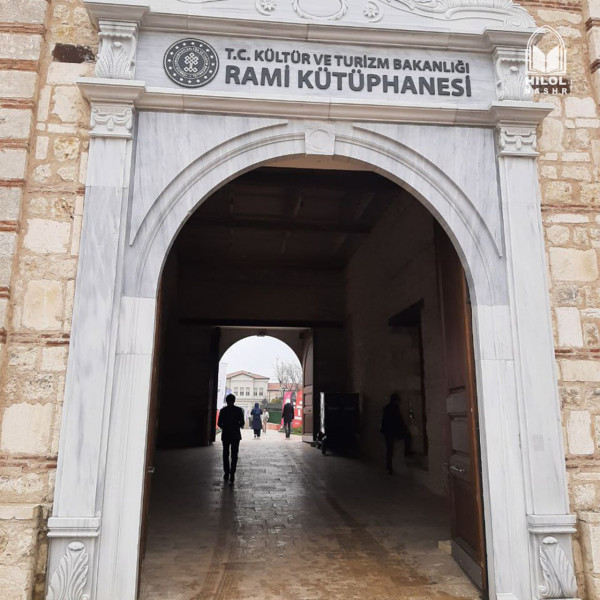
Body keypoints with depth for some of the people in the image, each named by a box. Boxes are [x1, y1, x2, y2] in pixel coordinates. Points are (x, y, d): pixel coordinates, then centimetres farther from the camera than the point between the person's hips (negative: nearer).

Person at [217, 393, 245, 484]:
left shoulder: (223, 410, -3)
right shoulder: (239, 410, -5)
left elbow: (219, 423, -2)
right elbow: (242, 422, -6)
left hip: (225, 435, 1)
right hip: (236, 435, -1)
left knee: (225, 455, 14)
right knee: (234, 456, 3)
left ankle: (226, 474, 15)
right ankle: (232, 474, -7)